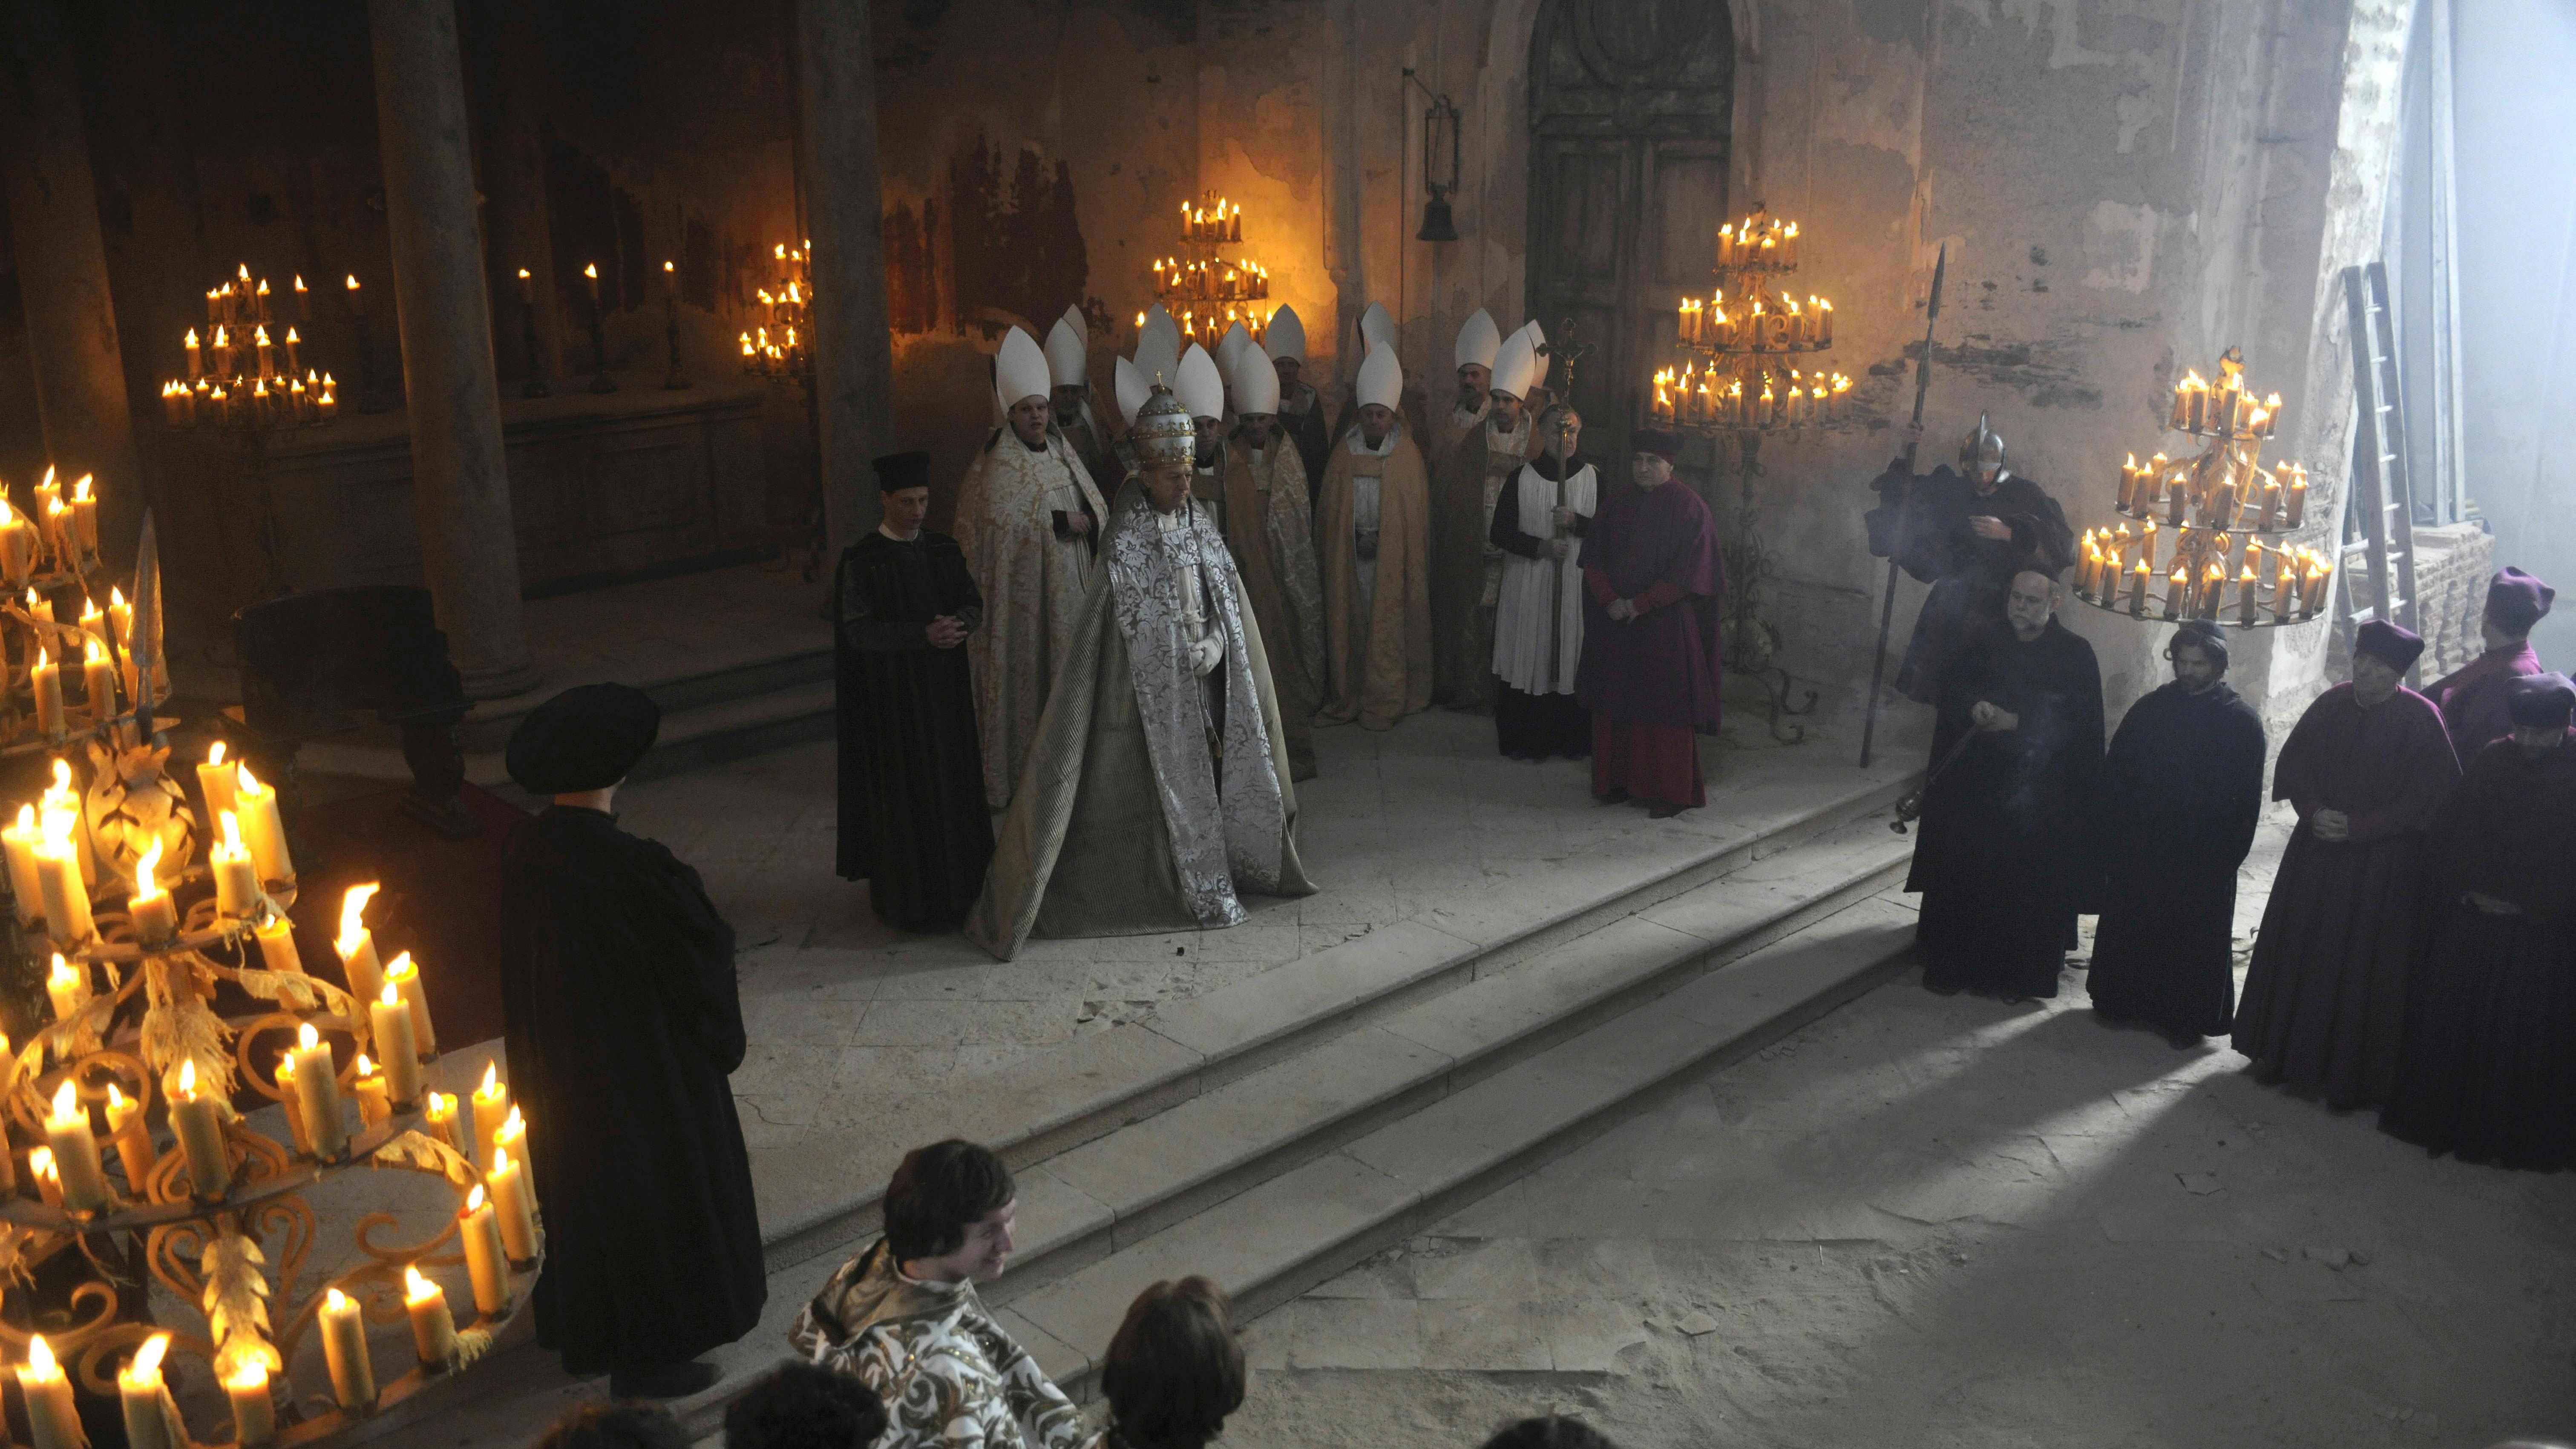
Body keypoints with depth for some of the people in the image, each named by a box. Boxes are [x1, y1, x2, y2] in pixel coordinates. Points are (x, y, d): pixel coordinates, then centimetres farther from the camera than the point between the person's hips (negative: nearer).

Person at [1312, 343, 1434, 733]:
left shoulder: (1407, 455, -1)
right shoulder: (1344, 452, 4)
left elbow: (1417, 511, 1)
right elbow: (1329, 507, 6)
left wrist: (1414, 558, -3)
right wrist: (1326, 552, 1)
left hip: (1392, 555, -2)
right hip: (1349, 554, 2)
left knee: (1387, 627, 1)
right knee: (1349, 624, 4)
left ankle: (1384, 702, 10)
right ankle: (1347, 697, 13)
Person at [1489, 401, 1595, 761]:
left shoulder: (1593, 479, 3)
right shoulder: (1522, 478, 2)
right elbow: (1500, 533, 0)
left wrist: (1576, 522, -17)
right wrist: (1540, 547, -14)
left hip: (1576, 584, 0)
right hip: (1527, 584, 0)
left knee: (1572, 657, 2)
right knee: (1529, 657, 1)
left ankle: (1573, 740, 12)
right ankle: (1525, 740, 10)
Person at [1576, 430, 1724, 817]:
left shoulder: (1688, 507, -6)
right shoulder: (1616, 503, 8)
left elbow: (1688, 571, -12)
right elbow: (1593, 557, 5)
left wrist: (1639, 605, -16)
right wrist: (1609, 601, -11)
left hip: (1665, 623, -5)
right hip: (1614, 622, 5)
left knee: (1663, 705, -2)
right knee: (1616, 702, 7)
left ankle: (1669, 791, 6)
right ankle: (1619, 781, 17)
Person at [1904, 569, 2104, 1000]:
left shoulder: (2076, 654, -3)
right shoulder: (1987, 644, 6)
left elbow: (2078, 722, -9)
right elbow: (1952, 688, 7)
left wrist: (2013, 721, -17)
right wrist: (1974, 707, -14)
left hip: (2039, 792, -3)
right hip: (1976, 782, 3)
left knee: (2026, 882, 1)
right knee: (1964, 867, 3)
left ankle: (2019, 973, 14)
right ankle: (1954, 961, 16)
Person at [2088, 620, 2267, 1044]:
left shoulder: (2243, 723, -5)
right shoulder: (2149, 709, 2)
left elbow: (2247, 801, -5)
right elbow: (2114, 775, 4)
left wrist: (2227, 858, -10)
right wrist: (2108, 836, -3)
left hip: (2203, 862, -3)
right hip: (2138, 851, 3)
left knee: (2192, 940, 6)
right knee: (2128, 928, 12)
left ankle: (2186, 1018, 19)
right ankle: (2121, 1001, 28)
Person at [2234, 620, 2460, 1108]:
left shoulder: (2421, 719, -11)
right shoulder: (2333, 704, 1)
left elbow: (2427, 798, -11)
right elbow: (2294, 761, 6)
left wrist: (2358, 827, -17)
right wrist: (2314, 812, -11)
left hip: (2383, 865, -4)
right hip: (2316, 851, 5)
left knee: (2360, 967, 1)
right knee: (2296, 952, 10)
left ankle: (2351, 1076, 13)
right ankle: (2286, 1052, 25)